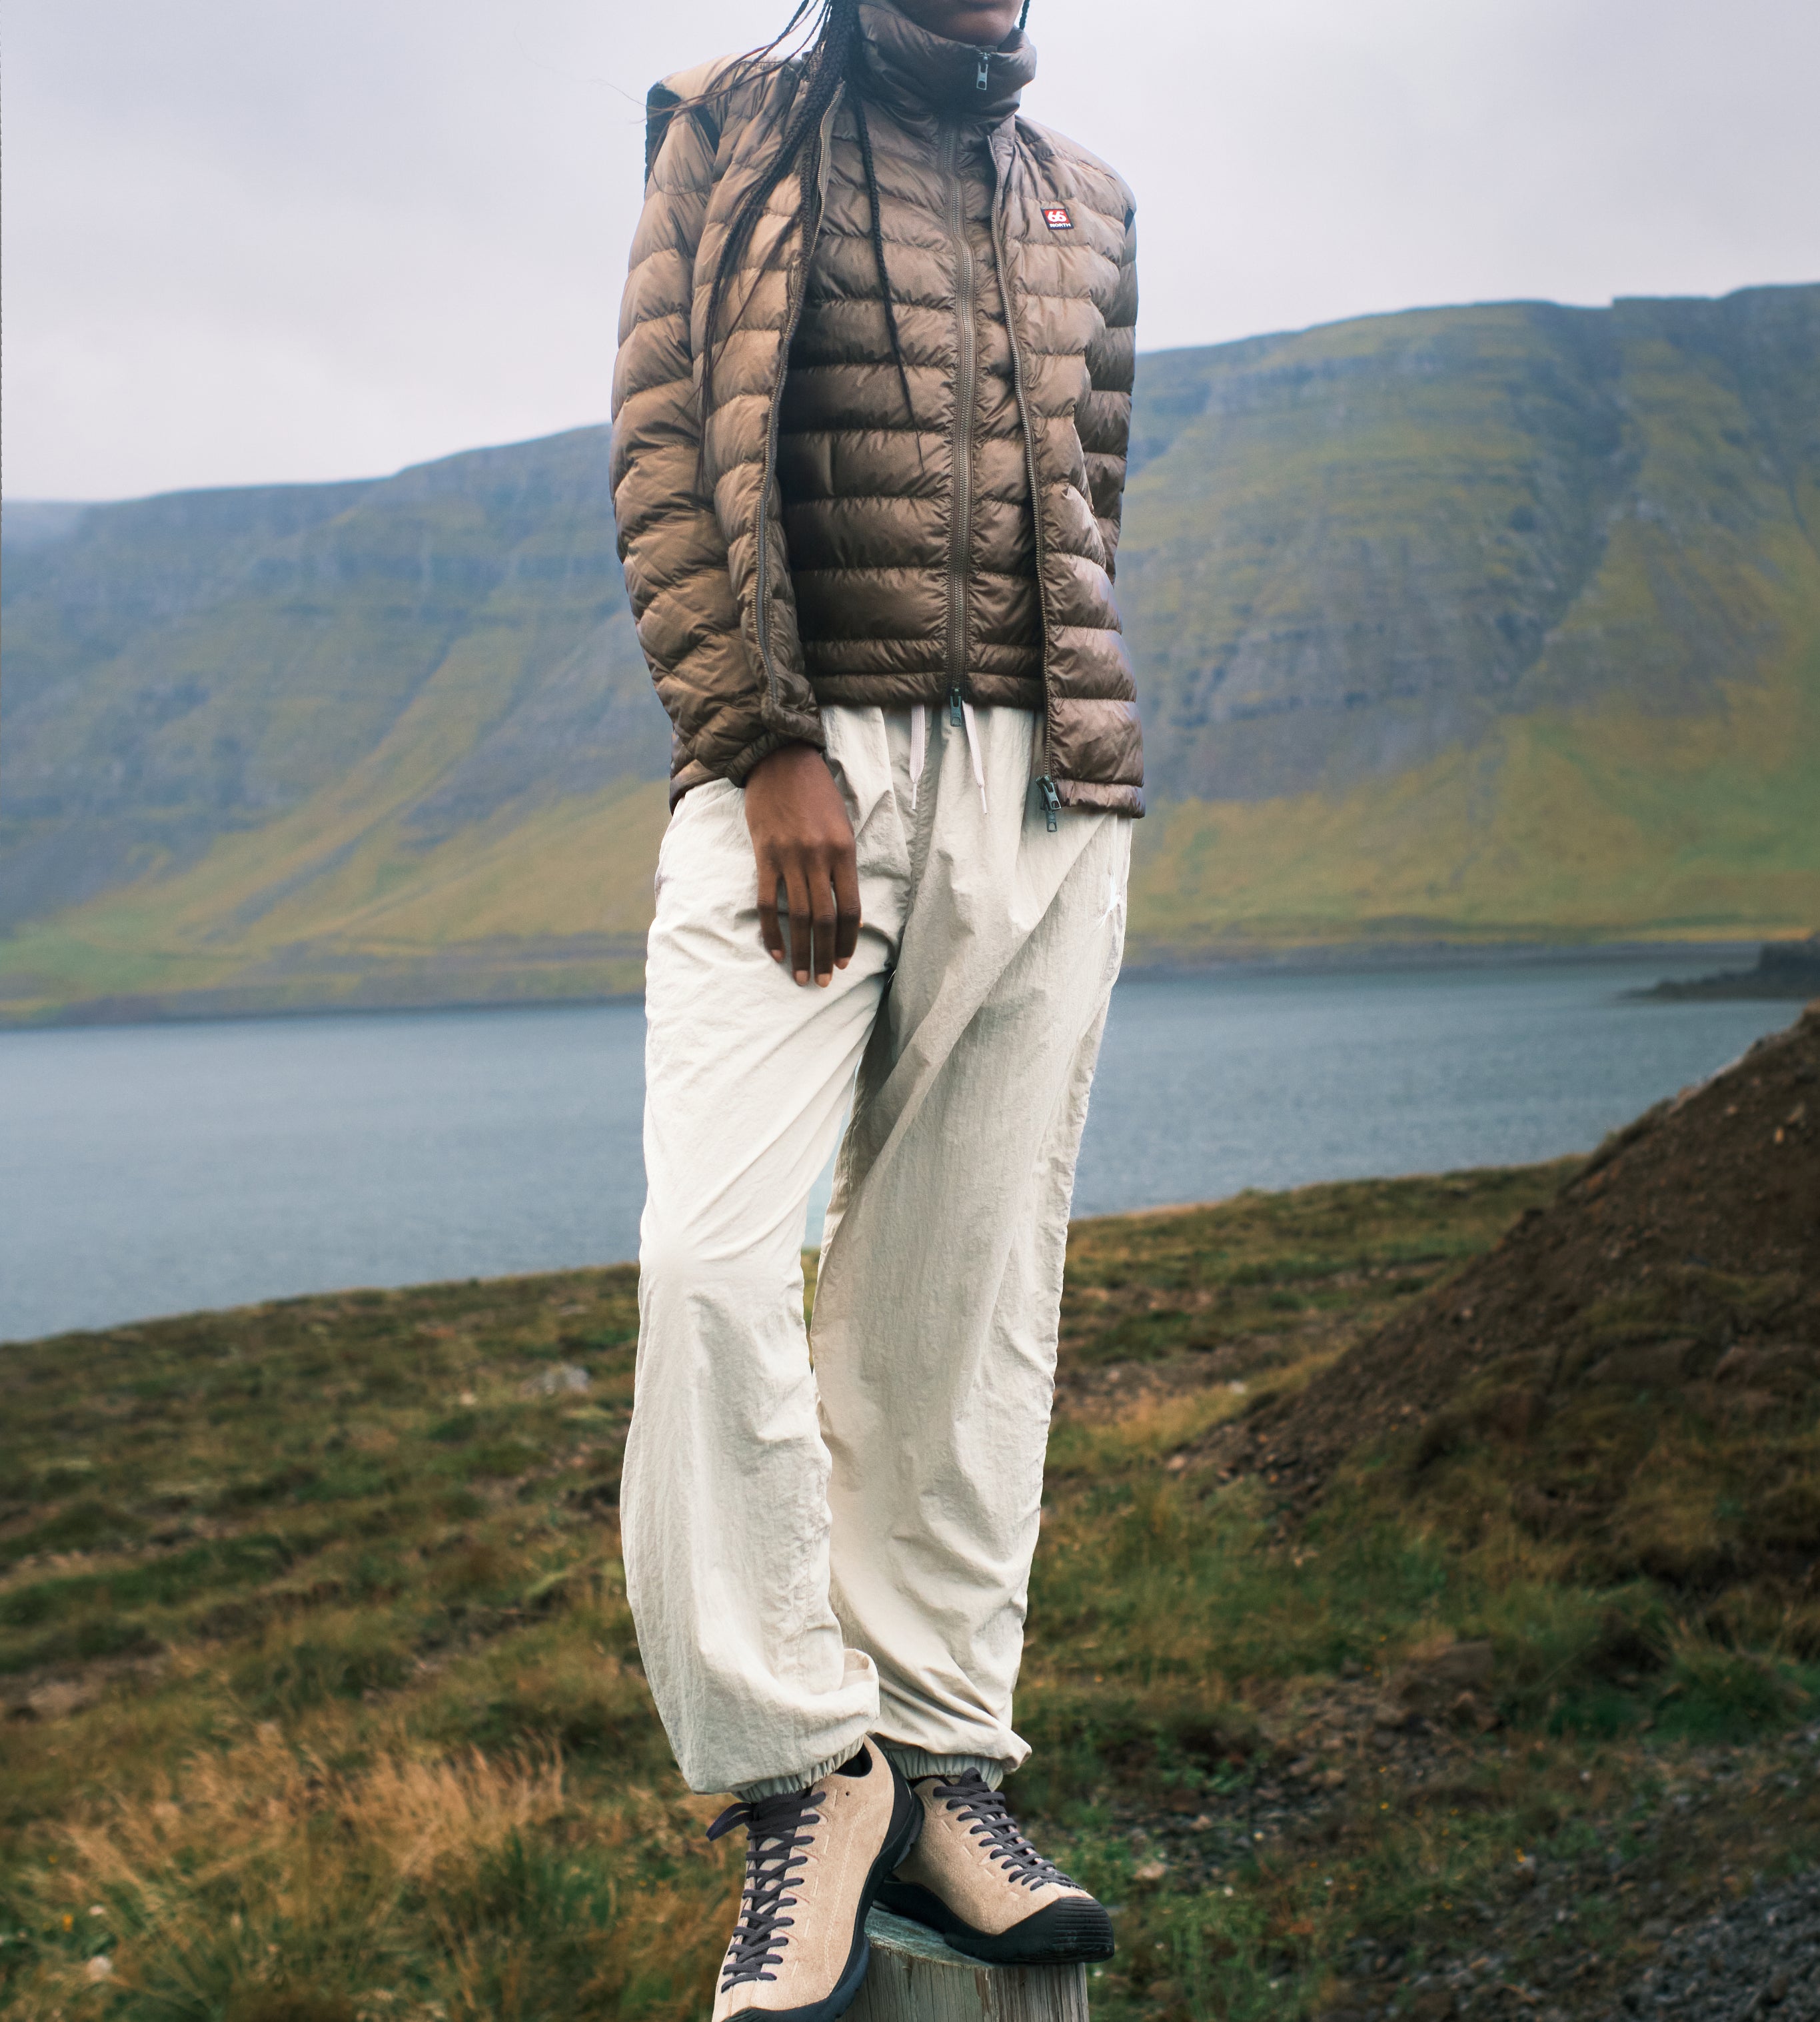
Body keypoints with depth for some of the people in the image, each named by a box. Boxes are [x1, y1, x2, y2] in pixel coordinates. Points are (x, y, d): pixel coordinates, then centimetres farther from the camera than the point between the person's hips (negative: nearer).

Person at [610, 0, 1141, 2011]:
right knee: (716, 1256, -18)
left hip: (1042, 791, 4)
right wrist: (767, 747, -12)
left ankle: (940, 1761, 9)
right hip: (795, 762, -3)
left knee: (973, 1285, 1)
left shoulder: (1084, 202, 21)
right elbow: (666, 442, -2)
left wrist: (1073, 751, 12)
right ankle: (796, 1770, -7)